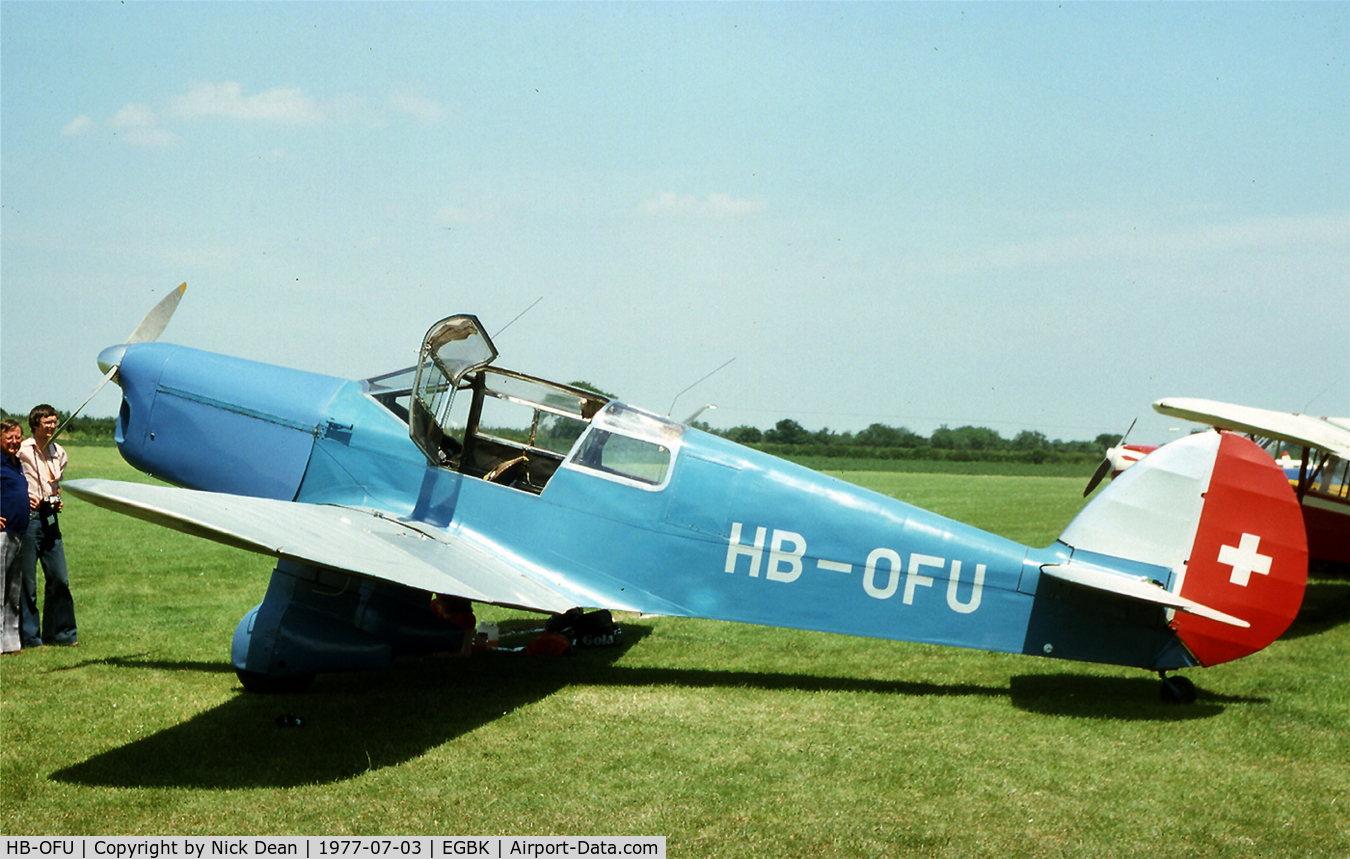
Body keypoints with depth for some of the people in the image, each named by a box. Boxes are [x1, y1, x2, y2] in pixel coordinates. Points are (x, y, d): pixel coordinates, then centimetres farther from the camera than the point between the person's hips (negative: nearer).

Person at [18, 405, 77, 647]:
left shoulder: (59, 453, 11)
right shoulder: (22, 451, -8)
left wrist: (57, 499, 8)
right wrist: (22, 498, -14)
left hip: (50, 518, 6)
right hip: (27, 518, -6)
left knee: (60, 578, 7)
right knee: (27, 581, -1)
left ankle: (59, 632, 18)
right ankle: (29, 636, 8)